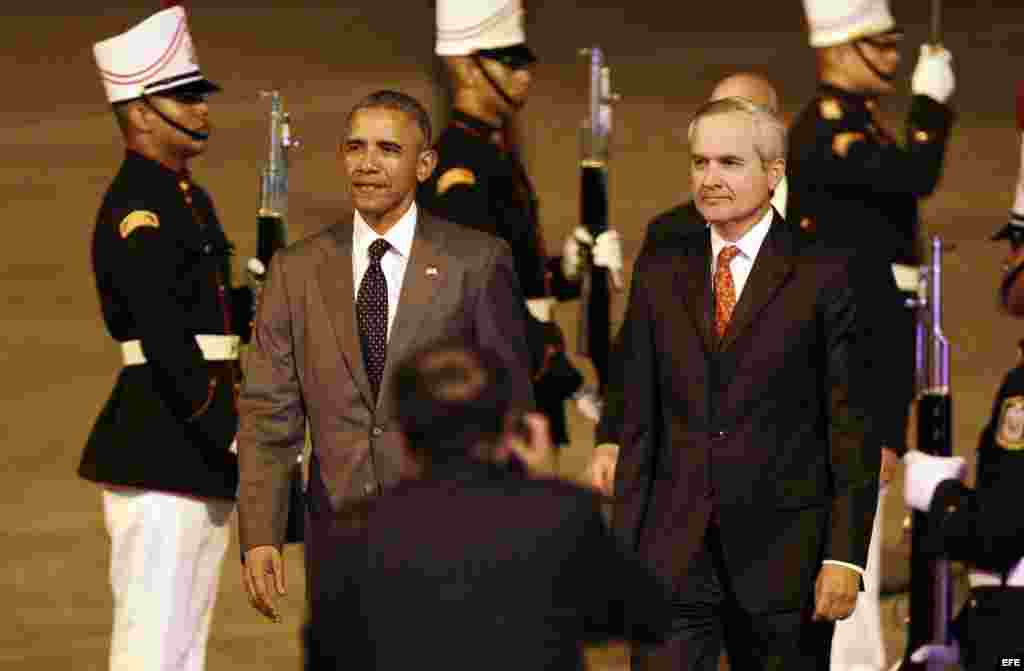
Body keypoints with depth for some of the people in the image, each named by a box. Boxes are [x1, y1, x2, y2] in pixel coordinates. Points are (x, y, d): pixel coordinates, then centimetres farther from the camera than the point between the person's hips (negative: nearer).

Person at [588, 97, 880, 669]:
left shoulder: (826, 275, -1)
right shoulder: (660, 274, 11)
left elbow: (853, 429, -3)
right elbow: (640, 421, 11)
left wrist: (845, 556, -9)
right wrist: (623, 549, 6)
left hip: (784, 556, -2)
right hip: (673, 555, 3)